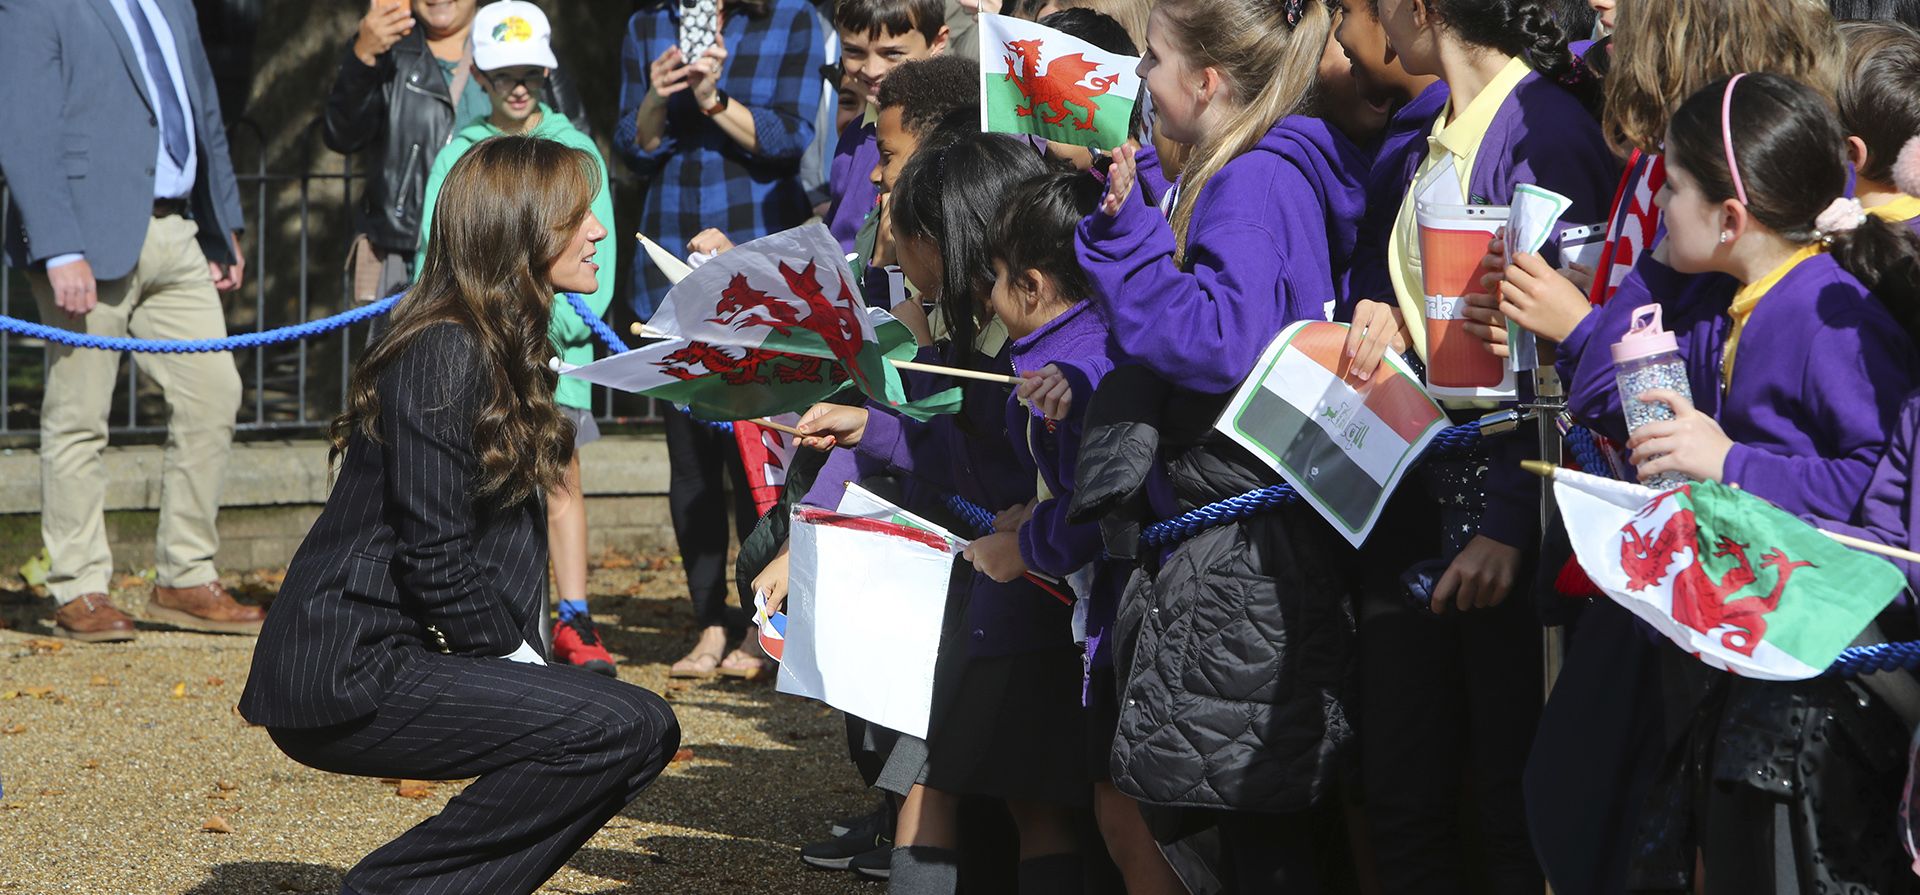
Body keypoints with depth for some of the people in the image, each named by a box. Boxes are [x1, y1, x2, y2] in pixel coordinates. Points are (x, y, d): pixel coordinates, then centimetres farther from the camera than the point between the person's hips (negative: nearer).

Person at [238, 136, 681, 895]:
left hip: (392, 659, 10)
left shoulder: (502, 350, 17)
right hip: (349, 678, -10)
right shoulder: (444, 356, -14)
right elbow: (435, 560, -19)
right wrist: (517, 658, -9)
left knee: (644, 734, 7)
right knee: (626, 728, -19)